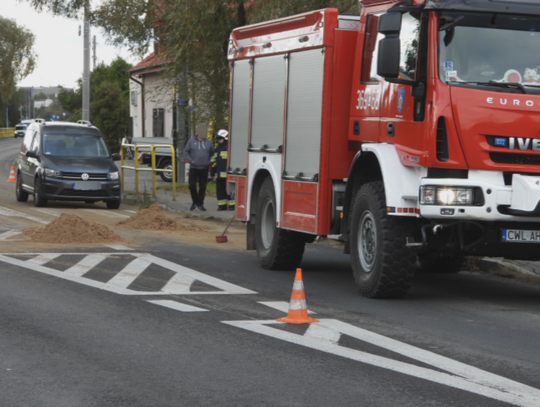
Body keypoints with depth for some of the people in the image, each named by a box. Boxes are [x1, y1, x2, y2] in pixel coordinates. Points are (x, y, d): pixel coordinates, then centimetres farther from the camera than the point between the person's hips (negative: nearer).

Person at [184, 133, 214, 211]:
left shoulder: (209, 143, 5)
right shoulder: (191, 141, 1)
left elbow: (212, 154, 14)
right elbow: (186, 152, 4)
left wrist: (209, 162, 0)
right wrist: (191, 161, -9)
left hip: (204, 169, 1)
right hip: (193, 168, -1)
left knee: (203, 187, 3)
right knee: (192, 185, -6)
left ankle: (200, 204, 12)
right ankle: (195, 201, 13)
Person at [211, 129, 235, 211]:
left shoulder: (229, 148, -5)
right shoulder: (217, 149, 22)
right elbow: (214, 162, 26)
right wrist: (213, 172, 22)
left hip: (227, 174, -8)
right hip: (219, 175, 8)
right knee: (220, 190, 7)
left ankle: (231, 205, -4)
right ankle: (222, 205, 12)